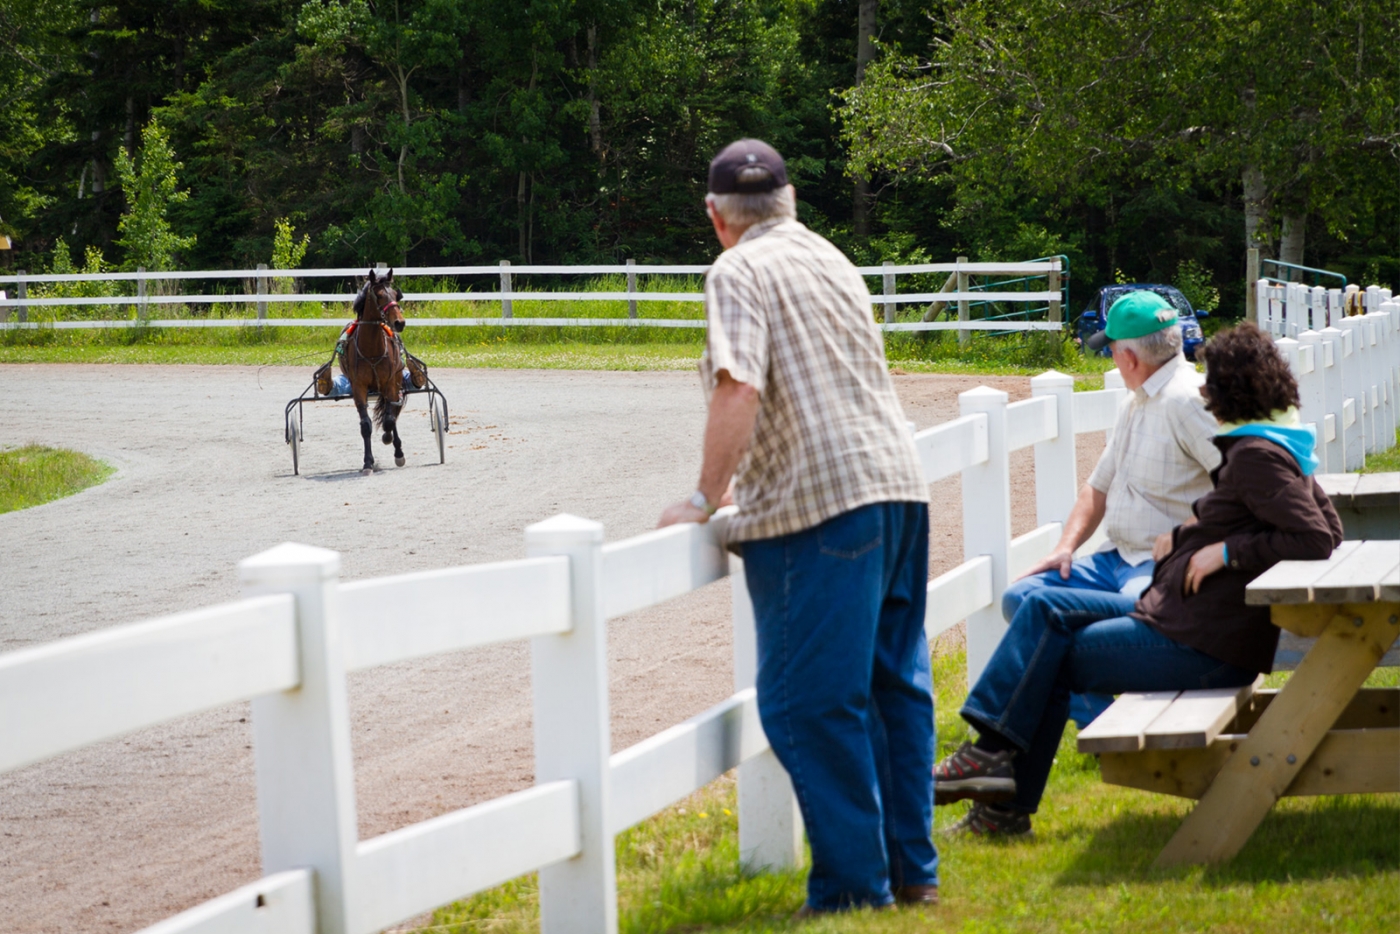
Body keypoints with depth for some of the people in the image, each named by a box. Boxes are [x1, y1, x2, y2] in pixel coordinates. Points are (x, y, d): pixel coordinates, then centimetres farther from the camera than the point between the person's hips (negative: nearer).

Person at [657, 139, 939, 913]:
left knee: (811, 703, -3)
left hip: (819, 502, -9)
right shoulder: (831, 260, 20)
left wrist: (706, 498, -12)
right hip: (898, 480, 9)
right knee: (896, 687, 14)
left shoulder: (739, 273, -5)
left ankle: (853, 886, -2)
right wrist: (745, 476, 42)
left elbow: (740, 389, -19)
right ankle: (912, 868, 20)